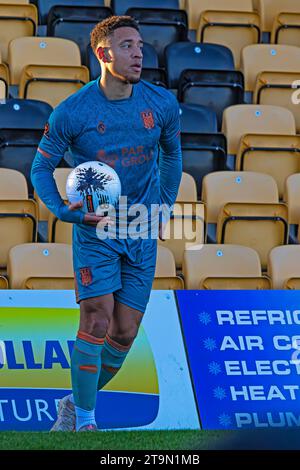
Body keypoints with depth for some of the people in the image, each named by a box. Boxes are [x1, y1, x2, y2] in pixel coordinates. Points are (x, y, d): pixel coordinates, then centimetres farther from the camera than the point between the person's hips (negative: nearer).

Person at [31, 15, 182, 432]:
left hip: (142, 232, 4)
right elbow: (41, 168, 0)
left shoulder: (162, 104, -1)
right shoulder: (71, 113, -10)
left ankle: (75, 404, 23)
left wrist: (165, 203, 12)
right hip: (94, 229, -3)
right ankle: (84, 420, -2)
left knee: (125, 332, 3)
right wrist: (63, 211, -15)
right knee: (97, 319, -15)